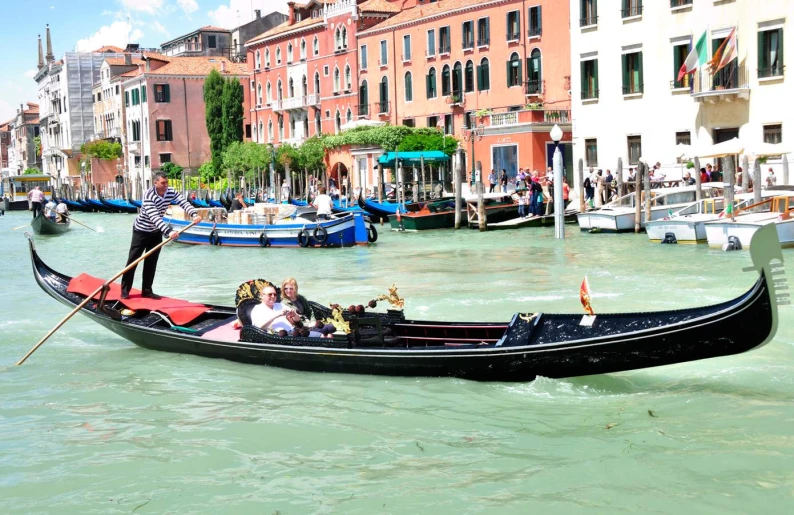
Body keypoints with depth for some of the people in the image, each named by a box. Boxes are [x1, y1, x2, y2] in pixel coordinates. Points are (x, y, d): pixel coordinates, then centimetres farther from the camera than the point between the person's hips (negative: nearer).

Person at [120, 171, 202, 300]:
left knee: (151, 262, 8)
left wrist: (194, 214, -43)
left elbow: (184, 203, -23)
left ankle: (147, 290, 15)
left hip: (156, 232, 6)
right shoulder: (149, 196, -31)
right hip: (141, 231, -6)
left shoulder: (171, 192, -11)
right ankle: (125, 290, 8)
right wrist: (168, 231, -51)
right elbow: (154, 217, -40)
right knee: (133, 260, 0)